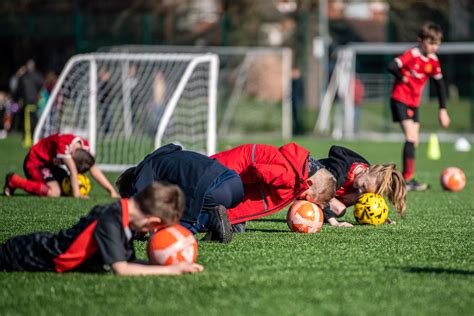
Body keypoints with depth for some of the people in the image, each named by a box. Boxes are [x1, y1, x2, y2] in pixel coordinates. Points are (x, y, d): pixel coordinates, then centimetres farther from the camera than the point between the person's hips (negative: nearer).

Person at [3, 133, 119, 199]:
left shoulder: (84, 146, -10)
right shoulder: (63, 144, -34)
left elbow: (95, 171, -9)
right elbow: (73, 172, -39)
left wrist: (112, 190, -15)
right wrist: (76, 194, -42)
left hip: (50, 164, 9)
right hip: (34, 162, -9)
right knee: (54, 192, -27)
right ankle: (14, 181, -12)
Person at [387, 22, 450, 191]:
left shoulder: (433, 60, 5)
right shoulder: (412, 54, -18)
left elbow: (439, 84, 14)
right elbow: (392, 66, -32)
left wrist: (443, 109, 11)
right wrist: (402, 78, -13)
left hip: (414, 103, 8)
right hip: (400, 99, -8)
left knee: (414, 141, 7)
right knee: (411, 137, -17)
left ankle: (406, 179, 14)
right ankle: (408, 179, -19)